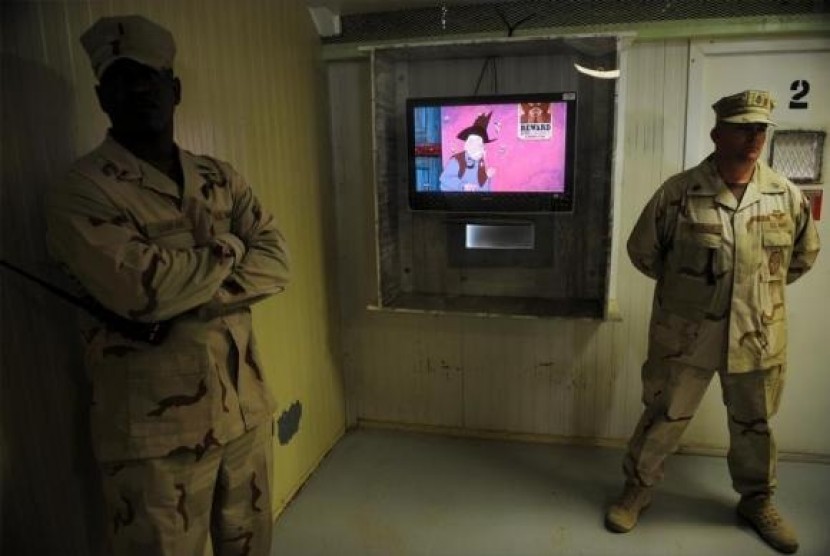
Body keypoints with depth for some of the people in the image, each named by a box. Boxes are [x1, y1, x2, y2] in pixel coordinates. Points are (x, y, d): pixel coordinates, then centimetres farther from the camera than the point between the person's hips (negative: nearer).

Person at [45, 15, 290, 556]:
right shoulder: (81, 192, -11)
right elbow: (142, 288, -25)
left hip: (247, 408, 6)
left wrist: (196, 298, -18)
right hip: (156, 430, -5)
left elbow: (276, 261, -3)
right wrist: (228, 248, -9)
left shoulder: (221, 178, 8)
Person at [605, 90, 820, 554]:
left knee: (755, 425, 19)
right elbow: (642, 250, 0)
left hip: (759, 337, 3)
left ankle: (757, 501, 42)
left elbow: (805, 254, 15)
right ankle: (638, 490, 31)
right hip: (686, 336, -3)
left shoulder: (786, 195, -1)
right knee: (663, 419, 10)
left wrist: (761, 289, 12)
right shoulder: (679, 193, -12)